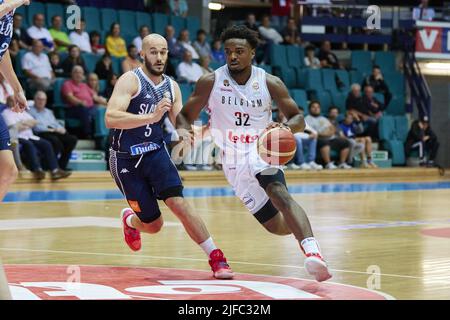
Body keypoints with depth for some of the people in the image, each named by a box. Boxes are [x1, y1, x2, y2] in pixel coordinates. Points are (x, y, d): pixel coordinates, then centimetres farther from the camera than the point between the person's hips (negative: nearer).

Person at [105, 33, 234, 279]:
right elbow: (110, 119, -28)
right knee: (153, 225, 3)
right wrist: (151, 117, -39)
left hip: (156, 152, 4)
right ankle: (129, 219, 40)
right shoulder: (130, 81, -15)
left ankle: (216, 258, -18)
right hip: (126, 158, -4)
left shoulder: (172, 87, 5)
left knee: (178, 203, -20)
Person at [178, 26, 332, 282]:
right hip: (233, 162, 1)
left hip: (262, 152, -1)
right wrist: (186, 132, -23)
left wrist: (286, 127, -24)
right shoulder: (211, 82, -6)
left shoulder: (270, 83, -6)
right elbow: (185, 116, 1)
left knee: (280, 194, -33)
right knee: (277, 227, -4)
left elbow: (298, 119, 0)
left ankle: (313, 253, -47)